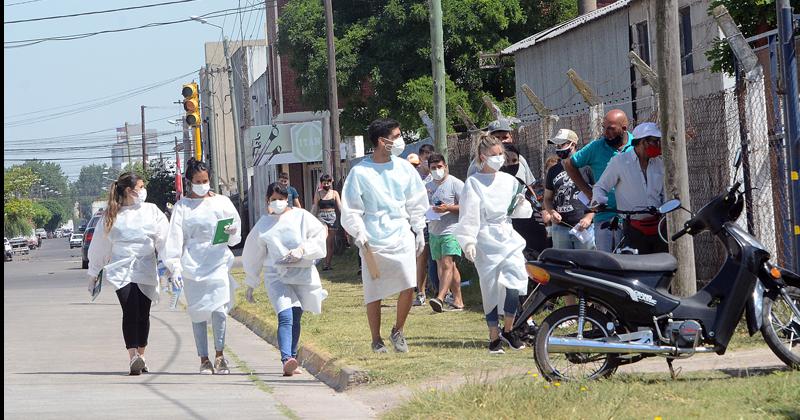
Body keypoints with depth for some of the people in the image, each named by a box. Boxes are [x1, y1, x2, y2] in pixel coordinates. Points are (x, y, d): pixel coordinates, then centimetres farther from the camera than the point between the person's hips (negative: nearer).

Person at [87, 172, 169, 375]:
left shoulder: (151, 211, 8)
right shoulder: (110, 216, 6)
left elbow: (164, 239, 1)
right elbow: (99, 246, 14)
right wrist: (93, 274, 17)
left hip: (146, 269, 2)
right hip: (121, 271, -2)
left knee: (143, 314, 5)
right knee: (130, 312, -16)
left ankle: (140, 356, 19)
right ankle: (133, 357, -22)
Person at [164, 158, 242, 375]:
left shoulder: (221, 202, 10)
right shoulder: (182, 207, 7)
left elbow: (235, 238, 14)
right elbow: (175, 237, 1)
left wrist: (232, 232, -10)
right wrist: (174, 267, -8)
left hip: (218, 262, 0)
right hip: (193, 265, 0)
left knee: (219, 310, -14)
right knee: (198, 313, 2)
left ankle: (220, 356, 0)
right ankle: (204, 360, 9)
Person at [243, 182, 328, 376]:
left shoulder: (301, 216, 5)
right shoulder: (263, 224, 9)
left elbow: (319, 236, 0)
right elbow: (253, 256, 17)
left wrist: (302, 250, -15)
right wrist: (251, 285, 20)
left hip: (302, 273, 1)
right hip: (276, 276, -1)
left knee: (295, 319, 7)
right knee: (285, 317, -19)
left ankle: (292, 359, 20)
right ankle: (286, 360, -35)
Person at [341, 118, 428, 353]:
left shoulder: (404, 168, 8)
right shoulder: (360, 173, -4)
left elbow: (416, 202, 17)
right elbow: (350, 209, -1)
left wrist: (418, 231, 15)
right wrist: (359, 235, -8)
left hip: (402, 236, 3)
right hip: (373, 241, -3)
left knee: (408, 286, -10)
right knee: (374, 293, 2)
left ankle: (398, 331, 12)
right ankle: (376, 341, 16)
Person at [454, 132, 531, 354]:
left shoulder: (509, 180, 12)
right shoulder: (473, 183, -1)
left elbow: (520, 213, 19)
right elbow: (469, 215, -7)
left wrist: (521, 204, -3)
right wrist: (468, 242, -17)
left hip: (509, 240, 3)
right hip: (486, 242, -3)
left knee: (515, 283, -13)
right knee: (491, 289, -1)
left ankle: (507, 330, 6)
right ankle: (494, 337, 11)